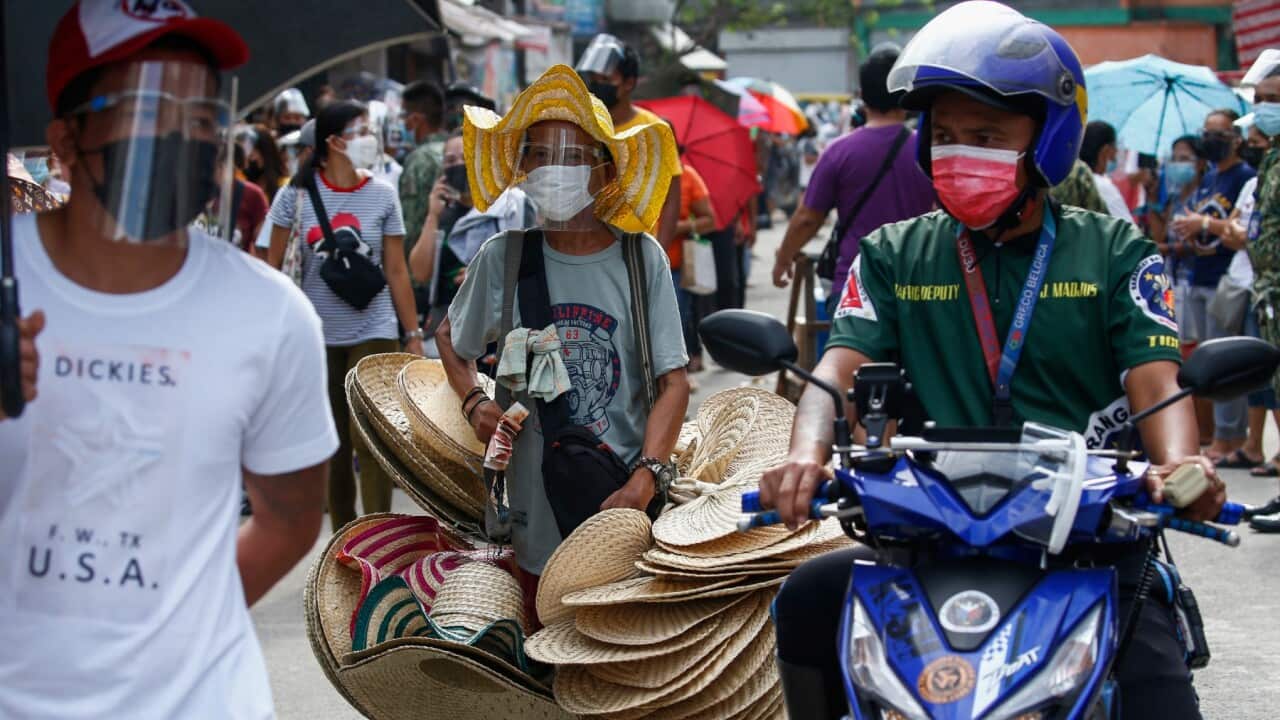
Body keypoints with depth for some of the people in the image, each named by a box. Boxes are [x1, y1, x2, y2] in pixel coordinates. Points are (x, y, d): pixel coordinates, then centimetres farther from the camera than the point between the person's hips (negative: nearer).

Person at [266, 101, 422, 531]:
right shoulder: (298, 193, -2)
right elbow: (273, 266, 3)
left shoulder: (382, 196, 1)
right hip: (318, 335, 1)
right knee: (332, 444, 9)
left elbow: (397, 272, 4)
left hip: (373, 332, -1)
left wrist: (414, 335, 2)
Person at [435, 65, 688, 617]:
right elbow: (451, 337, 18)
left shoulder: (641, 257, -3)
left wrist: (646, 477, -18)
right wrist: (474, 401, -2)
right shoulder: (504, 256, 0)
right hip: (537, 504, 1)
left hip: (629, 494, -1)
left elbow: (673, 381, -6)